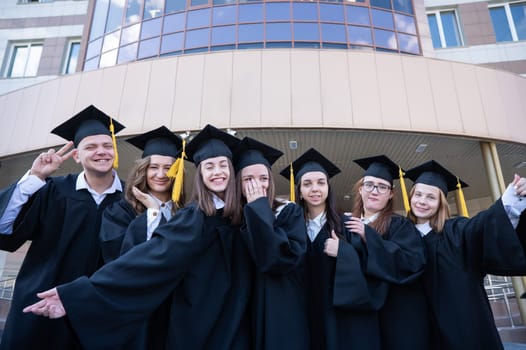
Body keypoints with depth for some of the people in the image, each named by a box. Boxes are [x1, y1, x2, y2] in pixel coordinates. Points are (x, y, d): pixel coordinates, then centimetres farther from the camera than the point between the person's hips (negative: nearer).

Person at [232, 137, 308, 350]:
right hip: (246, 312, 3)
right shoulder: (235, 219, 1)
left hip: (283, 310, -3)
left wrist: (259, 208, -21)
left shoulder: (290, 212, -7)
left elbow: (286, 259, -24)